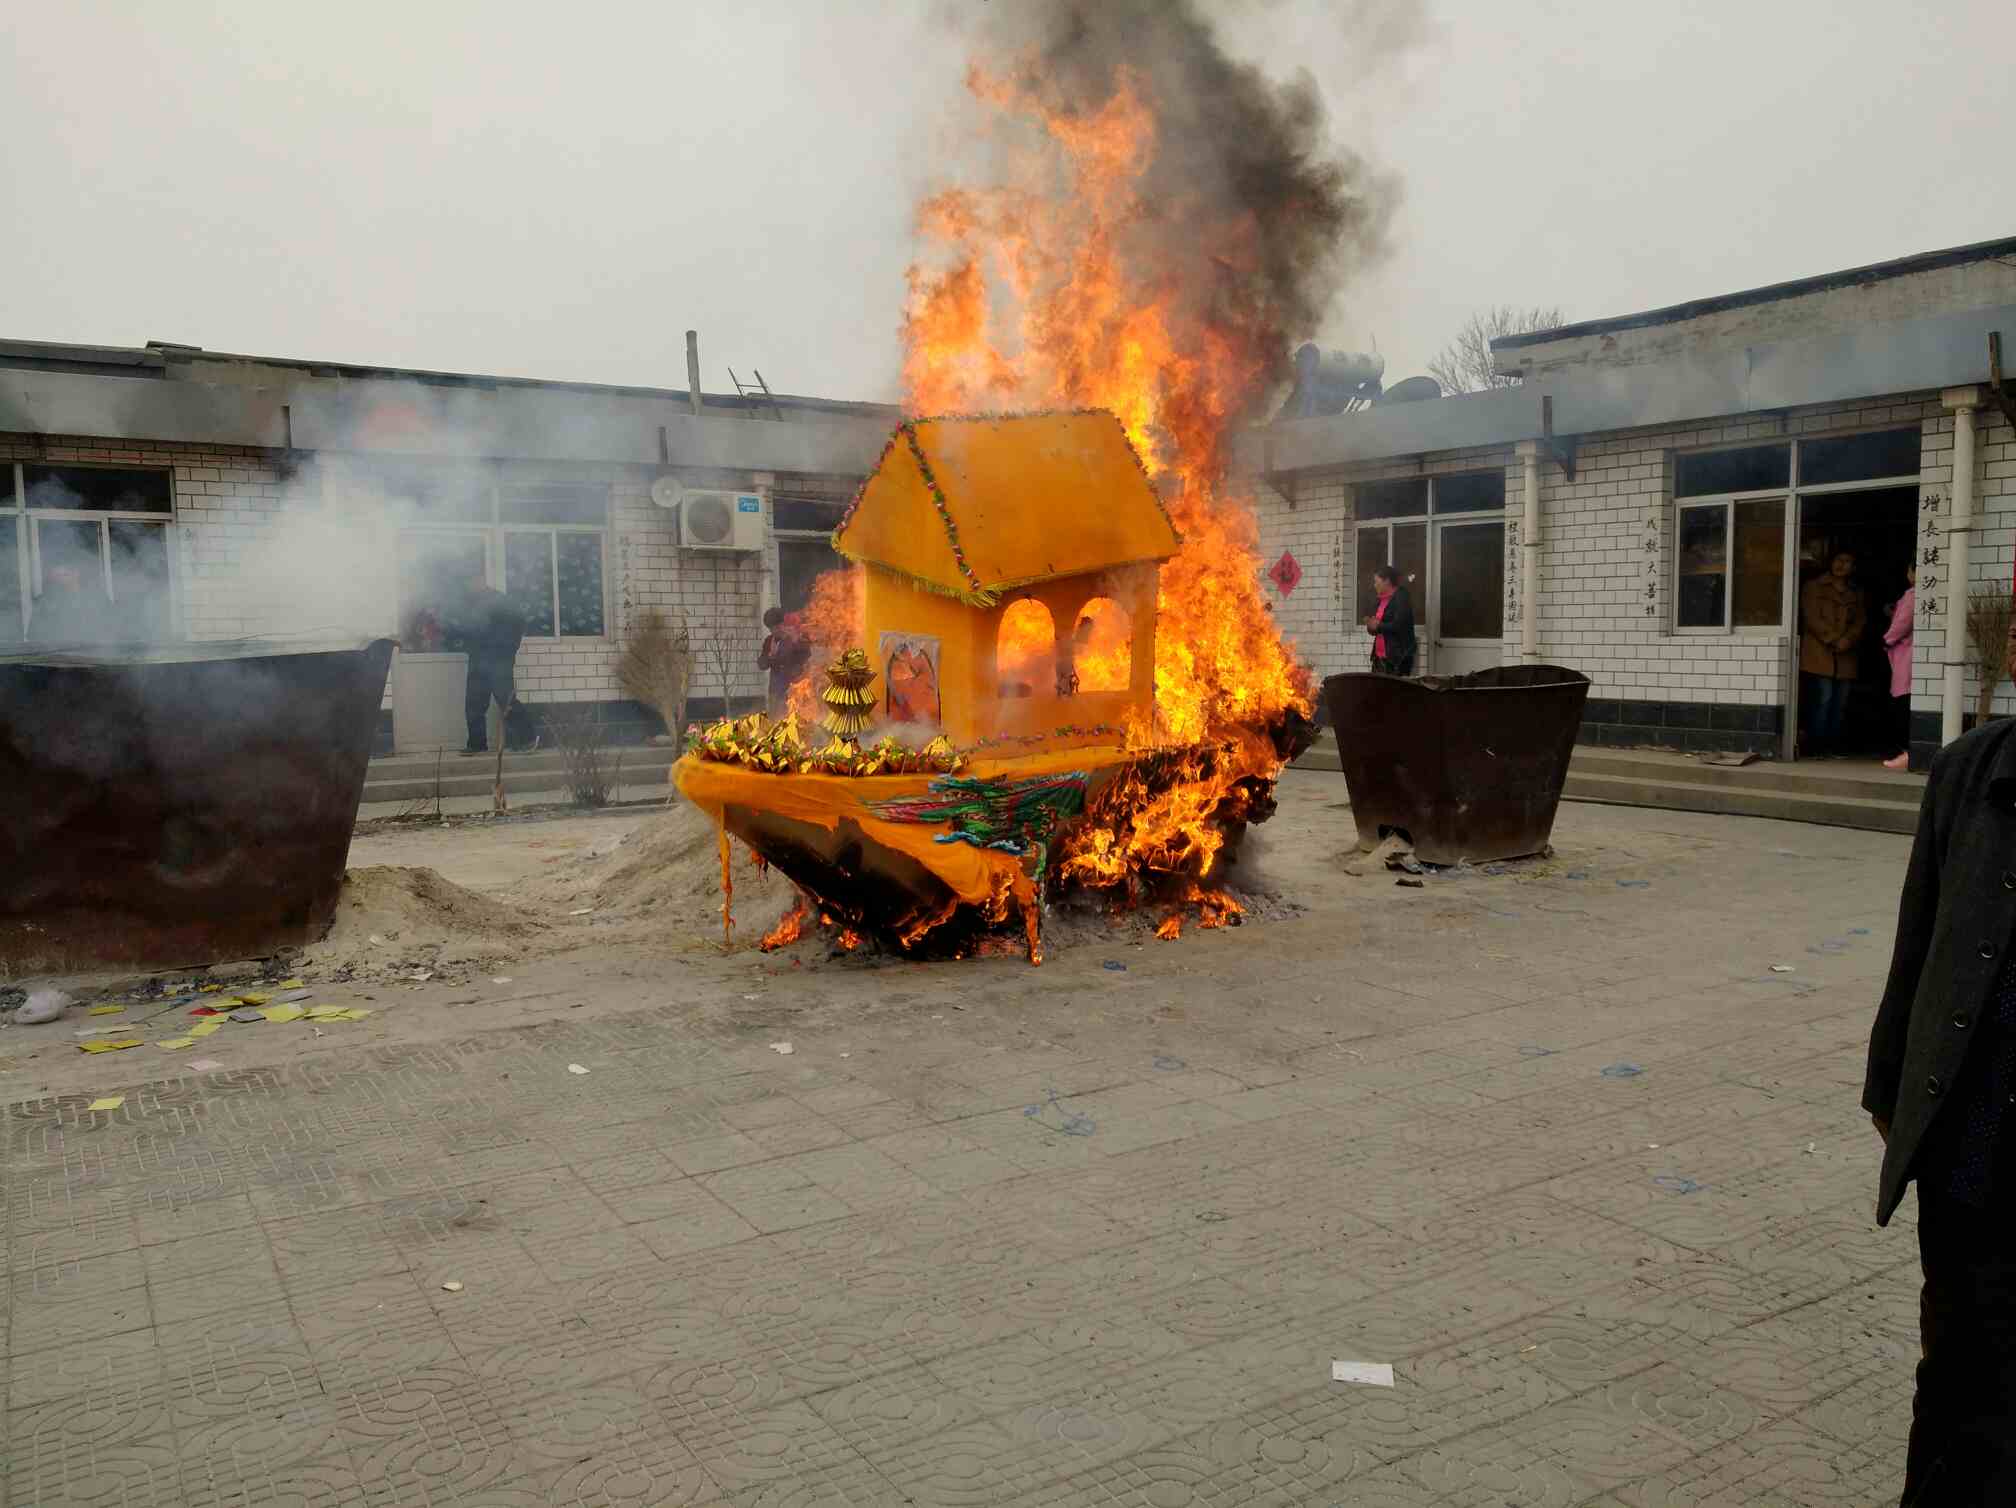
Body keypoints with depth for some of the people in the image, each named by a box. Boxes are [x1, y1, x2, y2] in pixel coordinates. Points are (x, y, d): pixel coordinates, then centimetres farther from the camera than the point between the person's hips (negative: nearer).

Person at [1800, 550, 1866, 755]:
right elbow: (1812, 618, -5)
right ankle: (1815, 745, -8)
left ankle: (1832, 745, 6)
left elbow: (1861, 621, 11)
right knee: (1822, 698, -12)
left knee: (1840, 702, 1)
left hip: (1845, 657, 5)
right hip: (1819, 654, -5)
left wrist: (1848, 639, -10)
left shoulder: (1856, 593, 20)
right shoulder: (1814, 587, 5)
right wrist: (1833, 640, -13)